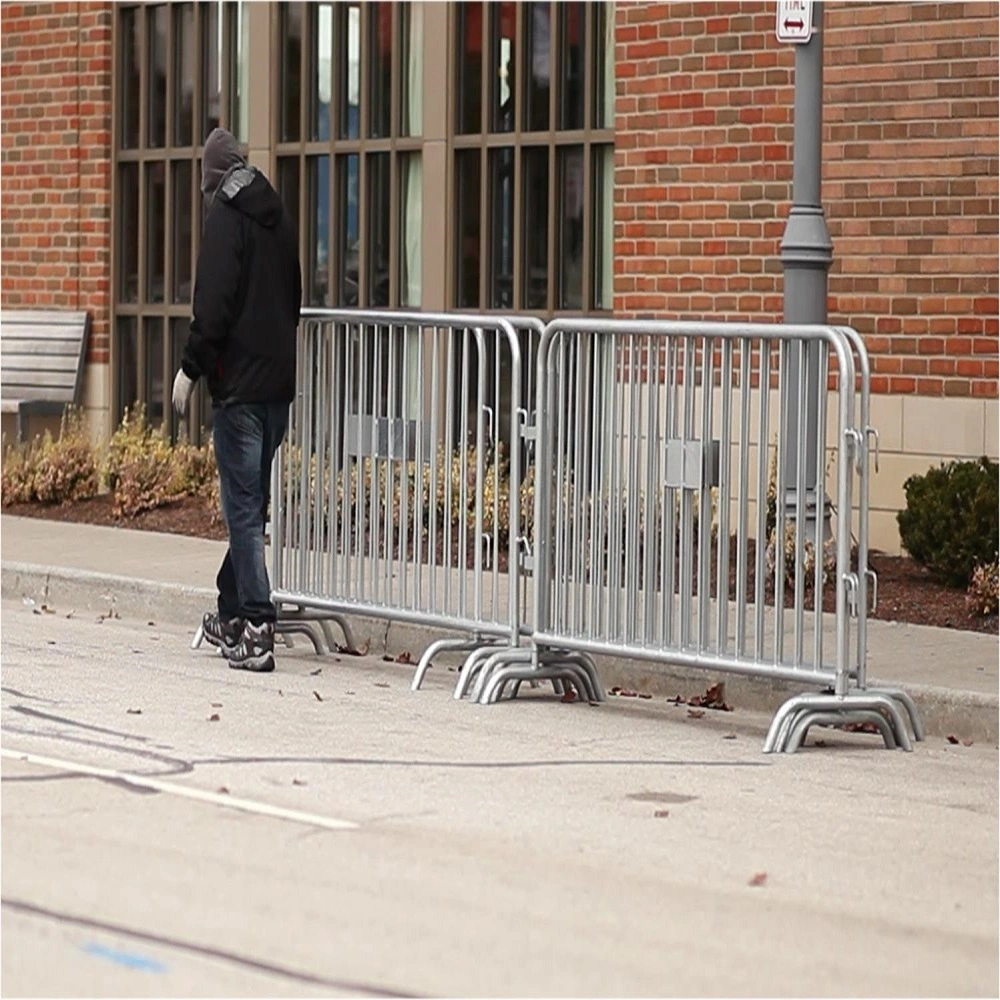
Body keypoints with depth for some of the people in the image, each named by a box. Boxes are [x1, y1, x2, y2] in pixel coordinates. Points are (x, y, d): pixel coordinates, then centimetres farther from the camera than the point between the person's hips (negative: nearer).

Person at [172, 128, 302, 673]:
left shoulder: (225, 215, -9)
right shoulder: (277, 215, 13)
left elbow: (213, 305, -15)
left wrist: (191, 367, -7)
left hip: (239, 383, -7)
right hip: (279, 382, 7)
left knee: (243, 506, -7)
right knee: (252, 500, 16)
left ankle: (255, 630, -12)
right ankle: (232, 613, 27)